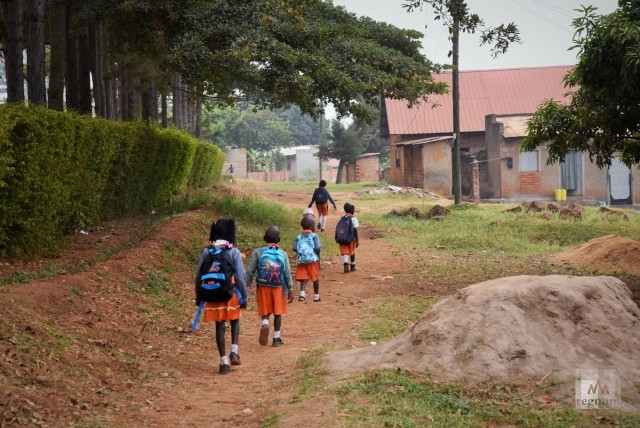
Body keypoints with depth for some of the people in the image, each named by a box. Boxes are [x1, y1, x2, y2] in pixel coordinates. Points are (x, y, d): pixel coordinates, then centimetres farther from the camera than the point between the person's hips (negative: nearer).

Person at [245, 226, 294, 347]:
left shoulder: (257, 252, -5)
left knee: (265, 312, 9)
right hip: (278, 287, 0)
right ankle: (276, 338, 15)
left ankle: (265, 324, -23)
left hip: (263, 287, 0)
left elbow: (250, 272, -6)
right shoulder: (283, 254, -3)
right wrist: (290, 290, 6)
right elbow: (287, 274, -2)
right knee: (278, 313, 12)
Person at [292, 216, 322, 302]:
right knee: (315, 278, 12)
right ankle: (316, 295, 20)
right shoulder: (314, 236, -6)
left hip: (302, 260, 3)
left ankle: (302, 293, -18)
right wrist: (320, 248, 7)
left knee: (304, 278, 5)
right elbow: (317, 247, -14)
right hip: (313, 260, -3)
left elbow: (295, 248, -3)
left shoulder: (298, 237, 5)